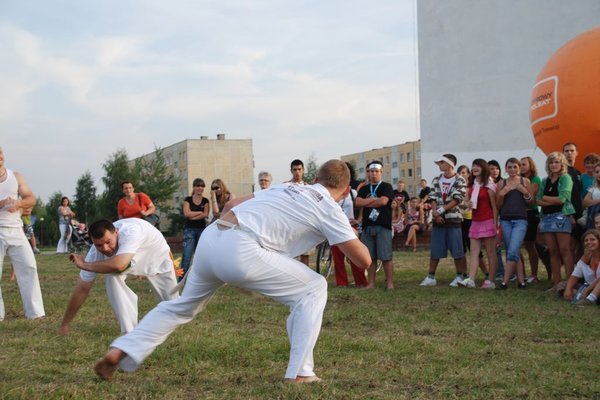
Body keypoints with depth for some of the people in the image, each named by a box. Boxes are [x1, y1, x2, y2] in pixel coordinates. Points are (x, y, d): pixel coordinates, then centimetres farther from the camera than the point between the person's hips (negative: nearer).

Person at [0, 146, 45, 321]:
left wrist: (18, 204, -15)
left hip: (15, 231, 2)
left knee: (28, 266, -5)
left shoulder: (16, 176, 8)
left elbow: (31, 199, 5)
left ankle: (35, 312, -3)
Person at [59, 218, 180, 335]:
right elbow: (82, 288, -25)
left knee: (170, 297, 10)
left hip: (158, 255, -2)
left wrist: (84, 264, -47)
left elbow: (119, 265, -62)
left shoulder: (130, 232, -50)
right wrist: (65, 324, -22)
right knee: (111, 275, -27)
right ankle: (129, 331, -18)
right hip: (135, 261, 2)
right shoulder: (95, 252, -33)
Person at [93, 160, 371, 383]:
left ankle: (121, 352, 21)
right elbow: (364, 261, 12)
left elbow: (232, 204, 30)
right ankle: (299, 373, 5)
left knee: (183, 305, 28)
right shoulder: (329, 209, 12)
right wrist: (350, 235, 31)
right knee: (313, 290, 9)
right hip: (240, 251, -7)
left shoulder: (287, 187, 29)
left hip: (210, 238, 7)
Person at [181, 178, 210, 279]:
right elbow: (186, 213, -10)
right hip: (189, 230, -3)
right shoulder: (188, 200, 4)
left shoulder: (205, 201, 9)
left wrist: (193, 216, -10)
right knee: (186, 257, -10)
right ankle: (182, 281, -9)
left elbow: (205, 215, -4)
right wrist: (200, 212, -4)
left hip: (202, 230, 3)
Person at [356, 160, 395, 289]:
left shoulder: (386, 187, 3)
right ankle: (371, 283, 9)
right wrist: (373, 199, -7)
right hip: (367, 226, 4)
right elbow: (358, 202, 1)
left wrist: (366, 202, -1)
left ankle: (390, 282, -3)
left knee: (386, 256, -6)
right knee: (370, 257, 5)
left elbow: (383, 201, -13)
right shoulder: (364, 189, 17)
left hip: (383, 226, -4)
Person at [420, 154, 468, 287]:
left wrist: (441, 210, -16)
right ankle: (430, 277, 12)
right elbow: (433, 199, 5)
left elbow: (456, 200, -12)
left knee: (457, 251, -2)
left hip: (453, 219, -4)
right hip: (438, 220, 4)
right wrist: (436, 214, -11)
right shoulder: (436, 180, 11)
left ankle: (460, 276, 7)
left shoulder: (460, 181, -3)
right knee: (435, 250, 7)